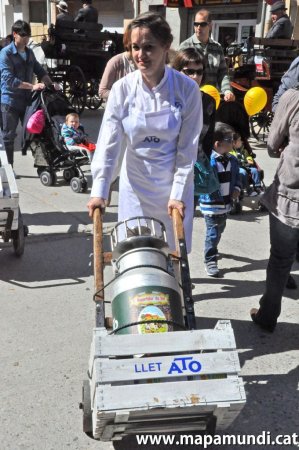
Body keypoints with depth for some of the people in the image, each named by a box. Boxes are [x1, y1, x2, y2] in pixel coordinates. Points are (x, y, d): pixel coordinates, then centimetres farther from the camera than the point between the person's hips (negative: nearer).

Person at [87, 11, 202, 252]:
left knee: (173, 250, 7)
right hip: (135, 183, 1)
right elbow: (108, 142, -10)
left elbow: (188, 148, -9)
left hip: (173, 183, -1)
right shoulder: (123, 88, -8)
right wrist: (99, 190, -18)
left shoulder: (187, 88, -11)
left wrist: (178, 194, -13)